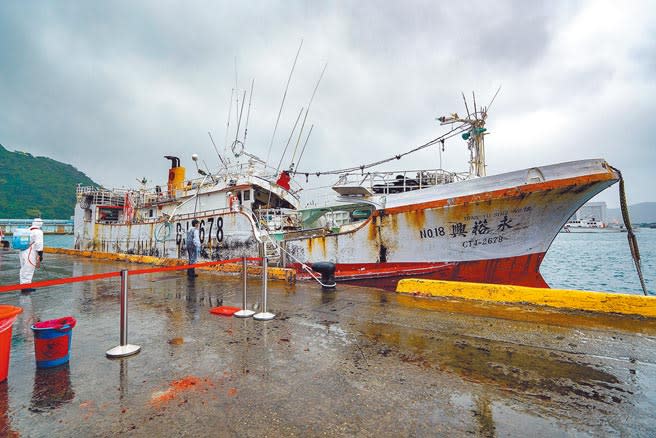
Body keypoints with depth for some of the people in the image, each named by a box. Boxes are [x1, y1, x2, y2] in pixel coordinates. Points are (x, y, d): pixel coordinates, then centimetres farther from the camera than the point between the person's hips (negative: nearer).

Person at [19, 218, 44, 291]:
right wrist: (40, 255, -12)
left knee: (24, 270, 16)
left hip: (22, 252, 9)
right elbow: (39, 244, -17)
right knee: (29, 270, -3)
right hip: (30, 254, -9)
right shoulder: (38, 232, -11)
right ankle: (26, 287, 0)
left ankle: (23, 285, 24)